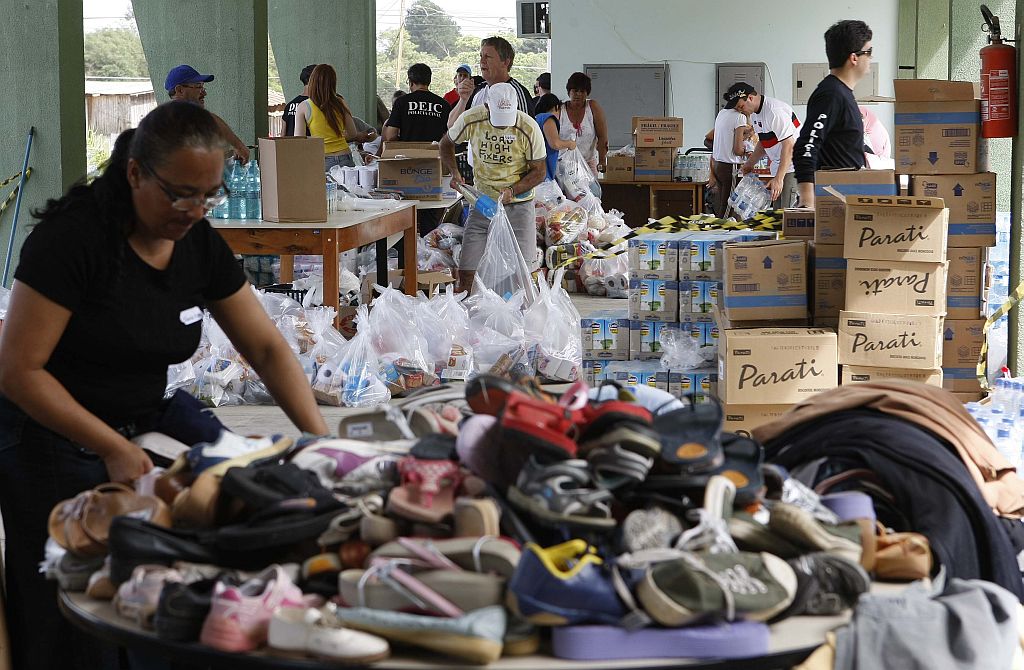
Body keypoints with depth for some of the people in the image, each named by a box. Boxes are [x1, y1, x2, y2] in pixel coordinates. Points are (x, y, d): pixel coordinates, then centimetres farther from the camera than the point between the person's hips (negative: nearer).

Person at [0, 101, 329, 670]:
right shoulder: (75, 236, -20)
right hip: (50, 447, -6)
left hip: (138, 437, 6)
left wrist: (320, 438, -10)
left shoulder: (200, 245, 0)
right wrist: (112, 448, -24)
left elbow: (267, 348, 3)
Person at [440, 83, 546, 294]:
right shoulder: (471, 120, -11)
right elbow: (446, 143, 10)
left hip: (518, 205, -2)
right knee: (466, 273, -2)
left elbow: (539, 171, -5)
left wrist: (511, 191, -20)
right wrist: (454, 172, -7)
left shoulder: (529, 129, -15)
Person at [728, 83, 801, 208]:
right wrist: (750, 164, 14)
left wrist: (778, 179, -27)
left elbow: (789, 145, -24)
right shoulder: (754, 114, 10)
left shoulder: (775, 111, -21)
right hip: (779, 167, 10)